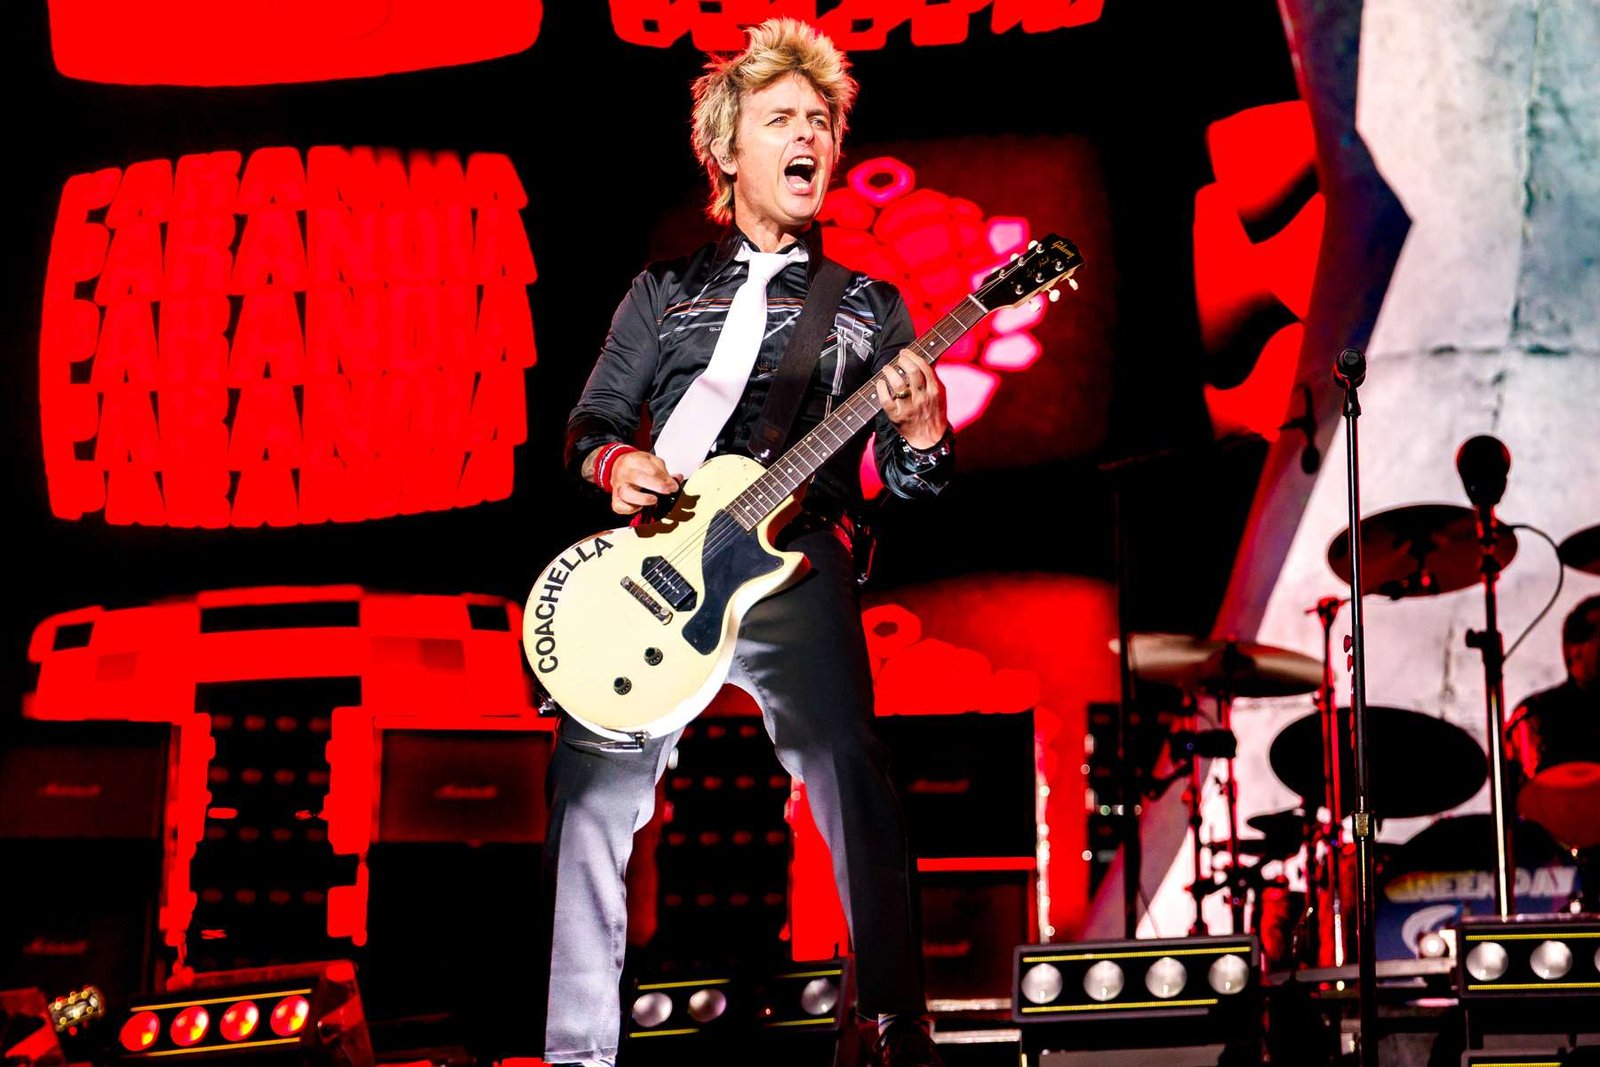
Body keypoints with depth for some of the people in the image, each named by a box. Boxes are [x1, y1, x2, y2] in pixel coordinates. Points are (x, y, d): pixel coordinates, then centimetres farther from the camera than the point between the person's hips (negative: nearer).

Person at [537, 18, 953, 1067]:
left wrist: (920, 435, -10)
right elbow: (588, 422, 18)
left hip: (797, 569, -1)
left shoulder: (869, 306, 17)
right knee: (592, 787, -7)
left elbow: (910, 483, 13)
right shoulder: (665, 292, 19)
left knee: (854, 780, -19)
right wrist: (616, 463, -5)